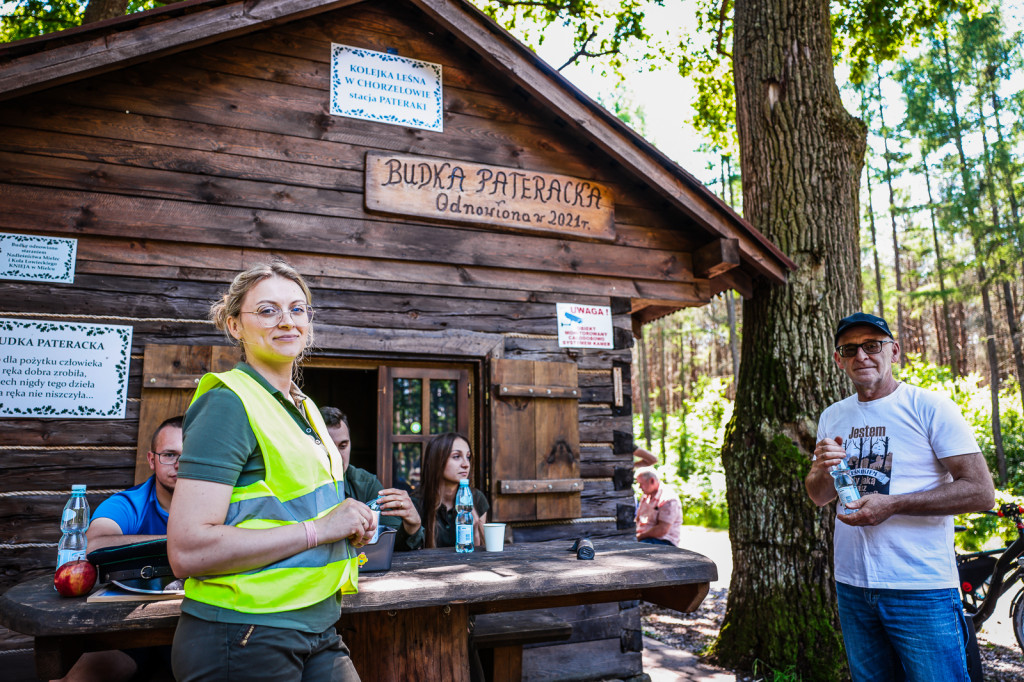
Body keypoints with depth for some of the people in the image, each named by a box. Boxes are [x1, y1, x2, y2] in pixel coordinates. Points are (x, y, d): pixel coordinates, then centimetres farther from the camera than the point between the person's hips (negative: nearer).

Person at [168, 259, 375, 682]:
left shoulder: (304, 409, 11)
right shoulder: (229, 403, -14)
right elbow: (187, 551, -22)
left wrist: (350, 523, 5)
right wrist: (318, 529, -20)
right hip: (245, 643, -7)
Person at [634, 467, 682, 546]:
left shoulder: (669, 500, -13)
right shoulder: (645, 497, 16)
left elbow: (662, 530, -20)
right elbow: (637, 519, 23)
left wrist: (641, 536, -15)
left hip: (663, 541, -8)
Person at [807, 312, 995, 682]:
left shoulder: (929, 407, -6)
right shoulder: (832, 417, 9)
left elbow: (981, 492, -12)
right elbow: (819, 497, 15)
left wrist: (892, 505, -20)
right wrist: (824, 470, -8)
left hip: (922, 589, -5)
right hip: (851, 583, 5)